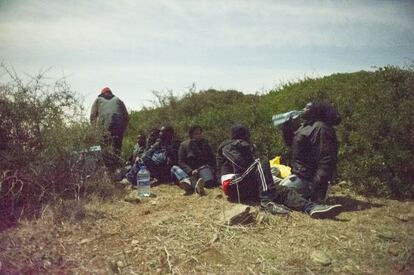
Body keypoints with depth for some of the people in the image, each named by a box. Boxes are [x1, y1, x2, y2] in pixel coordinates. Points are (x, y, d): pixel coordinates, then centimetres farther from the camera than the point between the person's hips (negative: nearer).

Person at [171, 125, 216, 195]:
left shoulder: (206, 145, 19)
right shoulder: (184, 144, 12)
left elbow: (213, 161, 14)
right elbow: (181, 162, 1)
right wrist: (190, 171, -17)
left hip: (204, 171, 1)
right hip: (189, 173, 0)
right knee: (174, 167, -27)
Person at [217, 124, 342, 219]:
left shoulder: (243, 148, 32)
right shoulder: (230, 146, 4)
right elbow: (241, 166, -14)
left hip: (247, 188, 8)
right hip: (235, 186, -8)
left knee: (282, 190, -11)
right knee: (262, 162, -25)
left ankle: (311, 207, -34)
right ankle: (267, 201, -38)